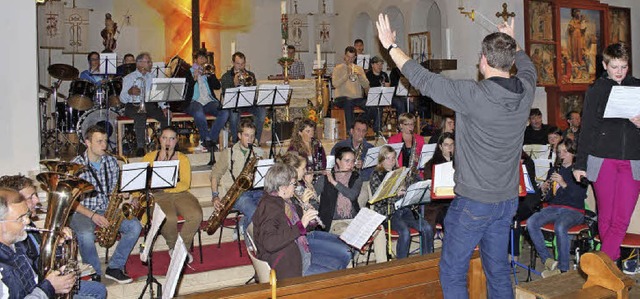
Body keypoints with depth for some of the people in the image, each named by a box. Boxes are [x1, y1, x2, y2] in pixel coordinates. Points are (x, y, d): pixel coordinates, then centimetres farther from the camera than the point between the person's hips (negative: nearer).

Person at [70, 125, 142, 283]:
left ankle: (114, 268, -8)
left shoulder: (112, 162, 4)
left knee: (135, 226, -17)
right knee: (86, 235, -36)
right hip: (81, 212, -5)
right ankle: (95, 274, -13)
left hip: (106, 210, 5)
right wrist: (92, 215, -22)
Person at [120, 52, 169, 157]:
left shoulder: (152, 77, 18)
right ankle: (140, 148, -33)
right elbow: (122, 99, -6)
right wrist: (129, 92, -29)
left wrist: (164, 107, -4)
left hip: (150, 105, 5)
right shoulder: (129, 78, 3)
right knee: (141, 117, -38)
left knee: (166, 116, -21)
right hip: (134, 105, -5)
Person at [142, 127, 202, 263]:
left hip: (179, 193, 2)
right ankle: (173, 246, -1)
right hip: (158, 196, -2)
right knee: (169, 218, -33)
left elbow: (185, 184, -3)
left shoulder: (182, 158, 11)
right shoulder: (149, 157, 11)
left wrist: (166, 186, -19)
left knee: (196, 215, -28)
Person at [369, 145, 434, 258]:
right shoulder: (376, 176, 1)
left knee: (427, 228, -16)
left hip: (405, 209, 5)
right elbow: (378, 200, -9)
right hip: (388, 212, -5)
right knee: (405, 232, -31)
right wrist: (395, 194, -23)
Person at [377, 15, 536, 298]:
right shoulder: (525, 90, -5)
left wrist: (391, 46, -2)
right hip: (508, 200, 7)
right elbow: (528, 67, 21)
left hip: (473, 201, -7)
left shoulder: (472, 94, -23)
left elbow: (423, 79, -14)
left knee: (452, 272, 7)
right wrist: (512, 43, 36)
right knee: (498, 269, 19)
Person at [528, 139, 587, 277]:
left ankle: (563, 269, -24)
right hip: (553, 207, 5)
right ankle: (548, 260, -20)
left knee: (560, 227, -37)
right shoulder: (554, 171, 21)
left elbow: (581, 194, -11)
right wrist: (544, 189, 0)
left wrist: (563, 184, -23)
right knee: (531, 222, -23)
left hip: (574, 210, -5)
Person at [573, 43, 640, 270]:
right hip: (603, 160, -1)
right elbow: (587, 129, 5)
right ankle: (612, 261, 17)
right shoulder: (596, 90, 5)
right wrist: (580, 164, 2)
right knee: (606, 216, 3)